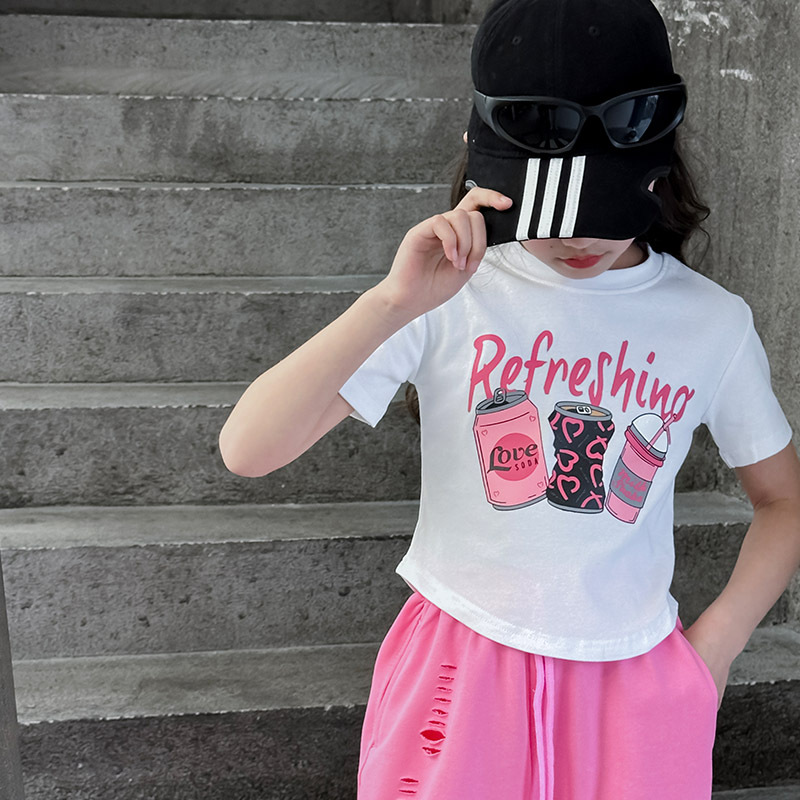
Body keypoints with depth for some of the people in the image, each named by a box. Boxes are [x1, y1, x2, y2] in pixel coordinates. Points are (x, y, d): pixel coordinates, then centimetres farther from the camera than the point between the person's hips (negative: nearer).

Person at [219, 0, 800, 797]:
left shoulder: (714, 323, -6)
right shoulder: (450, 296, -13)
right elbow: (246, 450, -21)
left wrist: (713, 647, -1)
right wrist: (394, 303, -30)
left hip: (635, 685, 2)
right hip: (460, 667, -1)